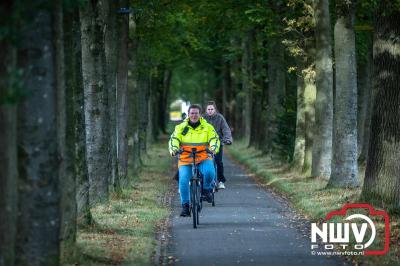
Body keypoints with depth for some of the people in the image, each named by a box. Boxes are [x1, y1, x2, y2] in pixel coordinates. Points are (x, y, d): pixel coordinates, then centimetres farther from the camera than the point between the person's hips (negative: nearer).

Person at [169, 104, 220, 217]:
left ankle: (206, 188, 2)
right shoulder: (181, 127, 7)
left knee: (210, 172, -30)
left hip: (203, 158, -1)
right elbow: (174, 139, -1)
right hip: (185, 160, 1)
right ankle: (185, 206, -3)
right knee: (183, 181, -18)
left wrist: (214, 147, -24)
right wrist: (173, 149, -23)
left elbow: (214, 139, -1)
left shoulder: (207, 127, 7)